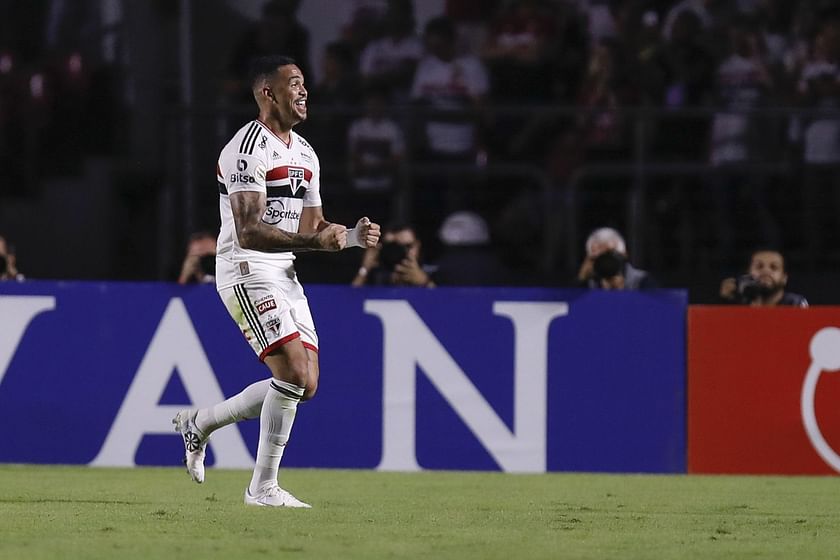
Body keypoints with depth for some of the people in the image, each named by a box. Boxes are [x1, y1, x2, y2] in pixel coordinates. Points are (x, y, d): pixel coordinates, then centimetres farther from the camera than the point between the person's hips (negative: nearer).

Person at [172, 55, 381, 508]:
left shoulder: (305, 154, 15)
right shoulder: (248, 149, -16)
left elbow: (310, 227, 20)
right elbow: (249, 233, -24)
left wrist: (351, 236, 0)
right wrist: (315, 241, -32)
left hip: (284, 273, 9)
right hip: (248, 271, -9)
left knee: (305, 384, 4)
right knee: (293, 372, -17)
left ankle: (199, 423, 21)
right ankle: (263, 487, -7)